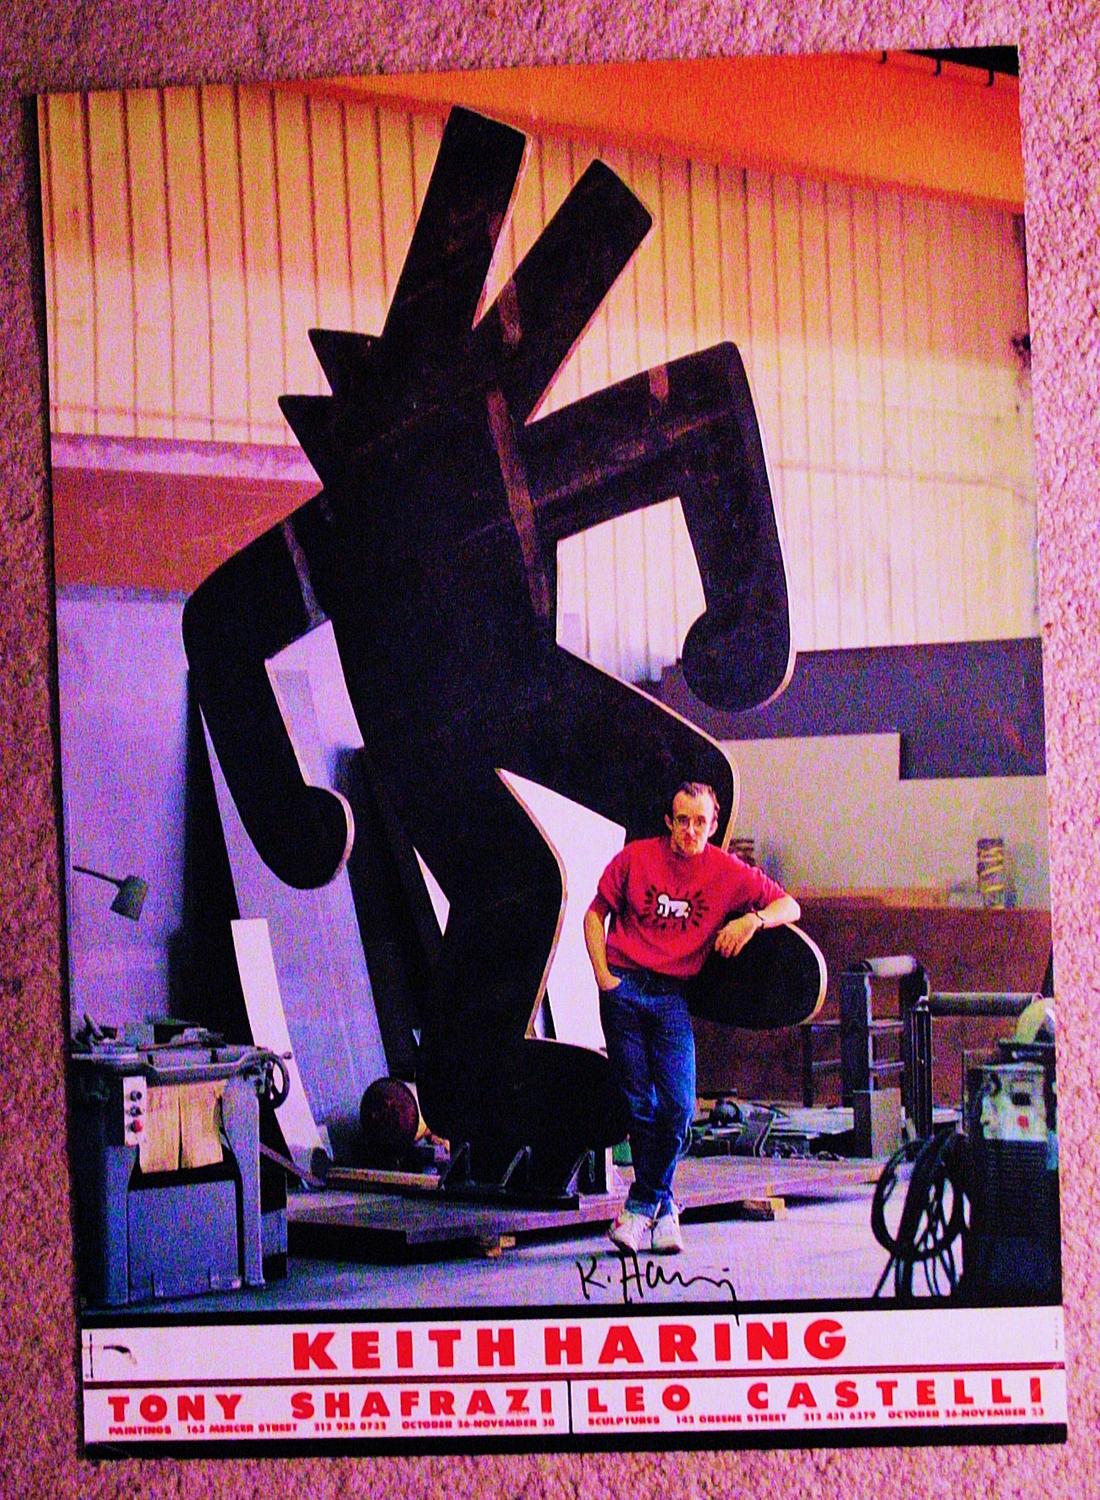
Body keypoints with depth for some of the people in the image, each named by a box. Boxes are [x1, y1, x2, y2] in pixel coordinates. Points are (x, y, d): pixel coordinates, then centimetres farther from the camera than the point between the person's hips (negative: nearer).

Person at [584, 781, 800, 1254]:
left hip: (673, 997, 1)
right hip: (624, 989, -1)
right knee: (640, 1107, -1)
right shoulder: (636, 858, 1)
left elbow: (790, 907, 9)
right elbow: (595, 914, 10)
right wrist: (603, 976, -1)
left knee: (678, 1107, -11)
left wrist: (753, 918, -11)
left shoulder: (729, 872, 3)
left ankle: (640, 1205, 5)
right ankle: (663, 1210, 12)